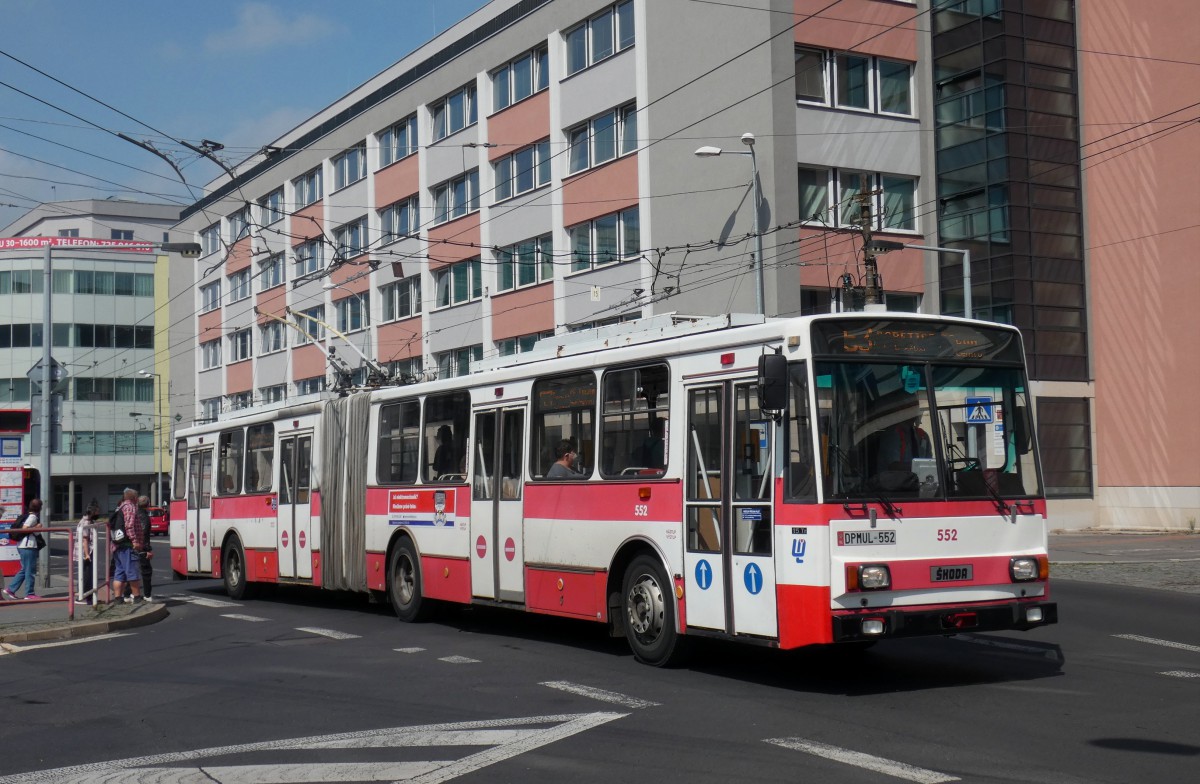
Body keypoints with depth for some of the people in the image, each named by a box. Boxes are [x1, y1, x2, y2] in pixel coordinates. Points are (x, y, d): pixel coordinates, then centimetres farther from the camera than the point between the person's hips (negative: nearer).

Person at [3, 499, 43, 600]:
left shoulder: (28, 515, 16)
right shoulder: (33, 517, -12)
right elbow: (24, 528, -21)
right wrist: (36, 527, -14)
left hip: (22, 546, 10)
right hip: (29, 546, -10)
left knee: (24, 570, 16)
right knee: (30, 570, -3)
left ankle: (10, 589, 16)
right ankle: (30, 594, 1)